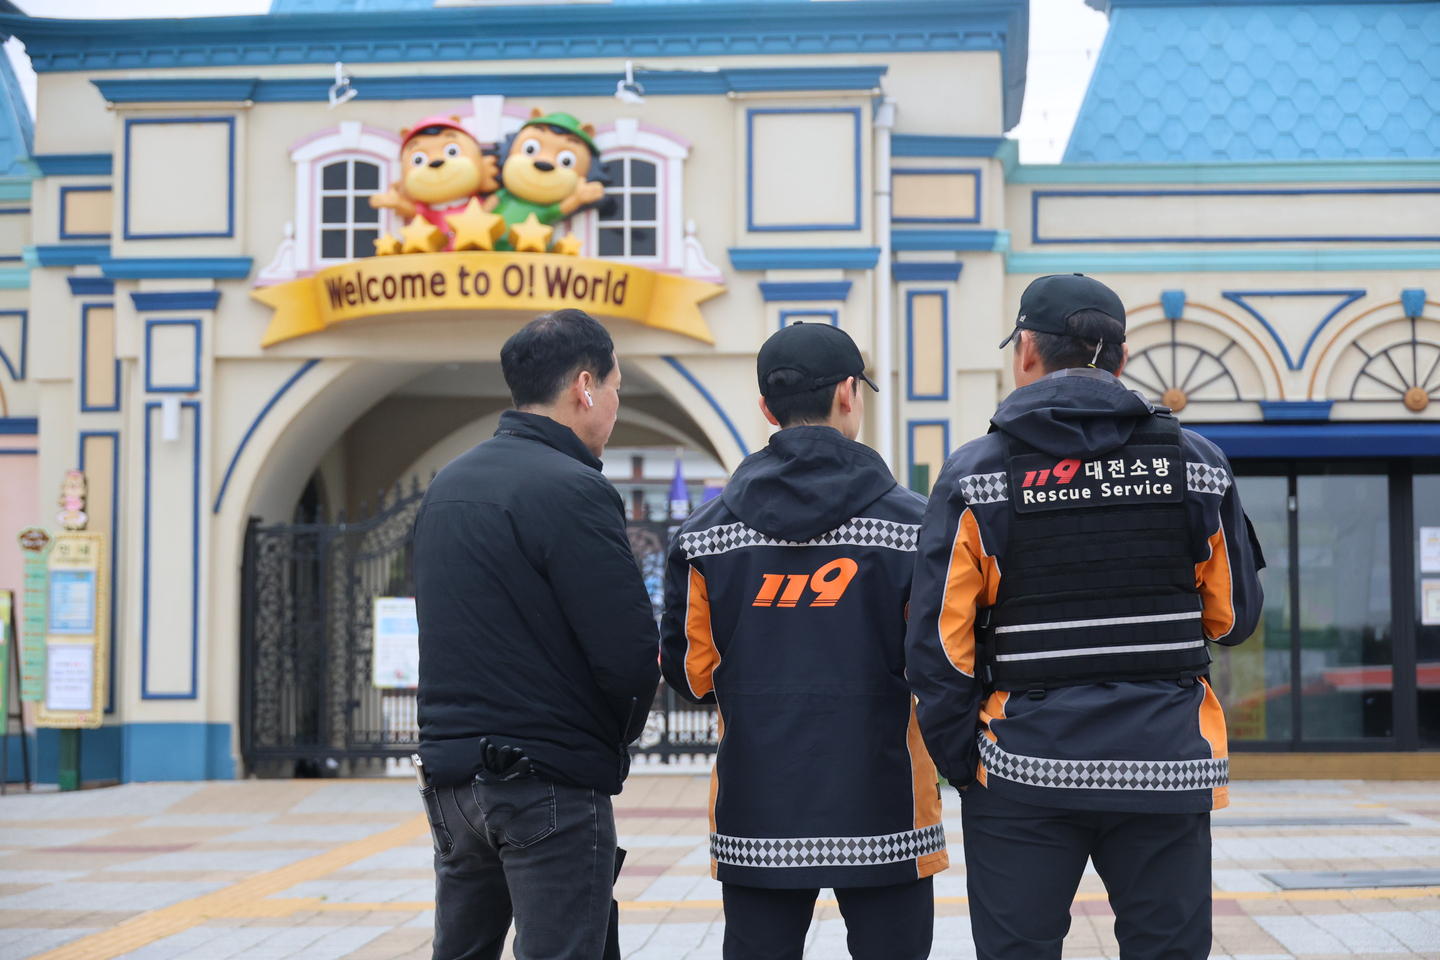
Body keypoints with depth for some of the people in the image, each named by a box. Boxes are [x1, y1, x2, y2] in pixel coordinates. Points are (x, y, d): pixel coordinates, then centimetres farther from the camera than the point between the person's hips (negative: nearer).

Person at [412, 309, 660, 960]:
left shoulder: (444, 486, 11)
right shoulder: (571, 491, -15)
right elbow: (630, 654, -18)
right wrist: (616, 737, 1)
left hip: (449, 774, 8)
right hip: (550, 784, -8)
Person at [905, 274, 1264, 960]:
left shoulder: (977, 475, -5)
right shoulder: (1197, 464, 1)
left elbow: (939, 641, -8)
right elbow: (1234, 618, 10)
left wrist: (959, 762, 3)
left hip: (1024, 770, -1)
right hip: (1166, 767, 2)